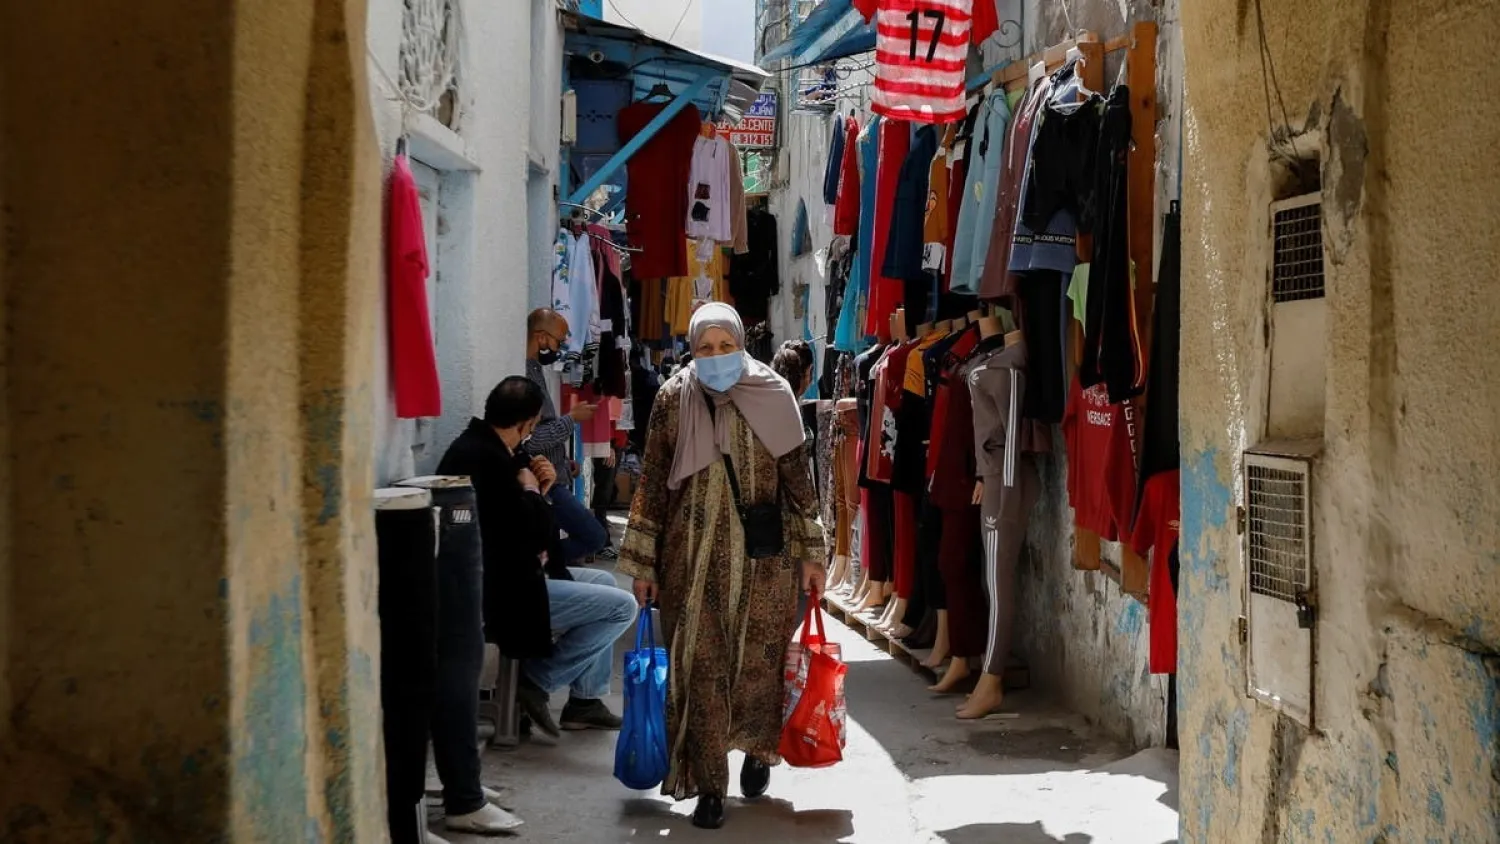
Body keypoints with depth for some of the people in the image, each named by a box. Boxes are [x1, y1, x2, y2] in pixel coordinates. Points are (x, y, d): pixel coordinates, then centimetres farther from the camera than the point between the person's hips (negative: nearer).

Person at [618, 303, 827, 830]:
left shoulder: (773, 395, 1)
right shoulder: (674, 400, 0)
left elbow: (798, 476, 4)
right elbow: (652, 484, 3)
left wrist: (811, 553, 3)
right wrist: (643, 564, 2)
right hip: (693, 558, 0)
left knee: (760, 658, 6)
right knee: (700, 666, -2)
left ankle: (757, 749, 33)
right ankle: (709, 785, 6)